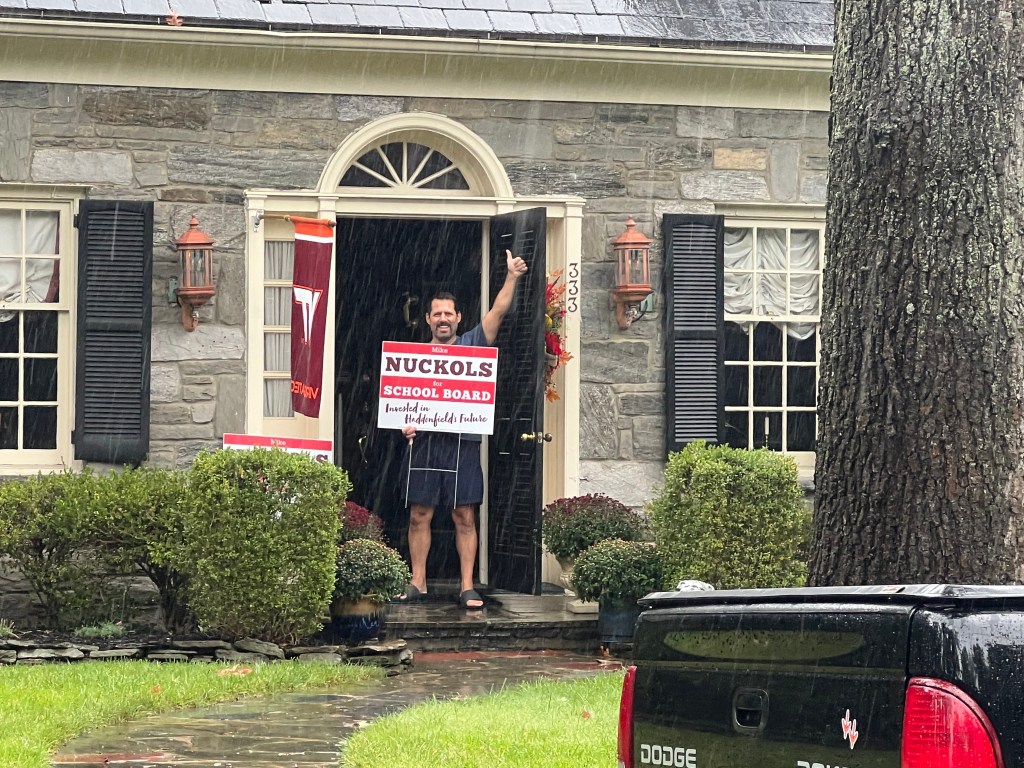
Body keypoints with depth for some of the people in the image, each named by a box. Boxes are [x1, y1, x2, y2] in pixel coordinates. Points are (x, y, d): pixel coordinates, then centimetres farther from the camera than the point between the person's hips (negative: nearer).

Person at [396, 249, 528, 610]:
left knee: (464, 516, -1)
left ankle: (467, 587, 2)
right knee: (419, 515, 2)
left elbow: (498, 312, 0)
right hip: (424, 442, 2)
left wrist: (512, 277, -11)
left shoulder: (472, 345, 10)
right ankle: (417, 583, 11)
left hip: (462, 442, -1)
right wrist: (405, 423, -5)